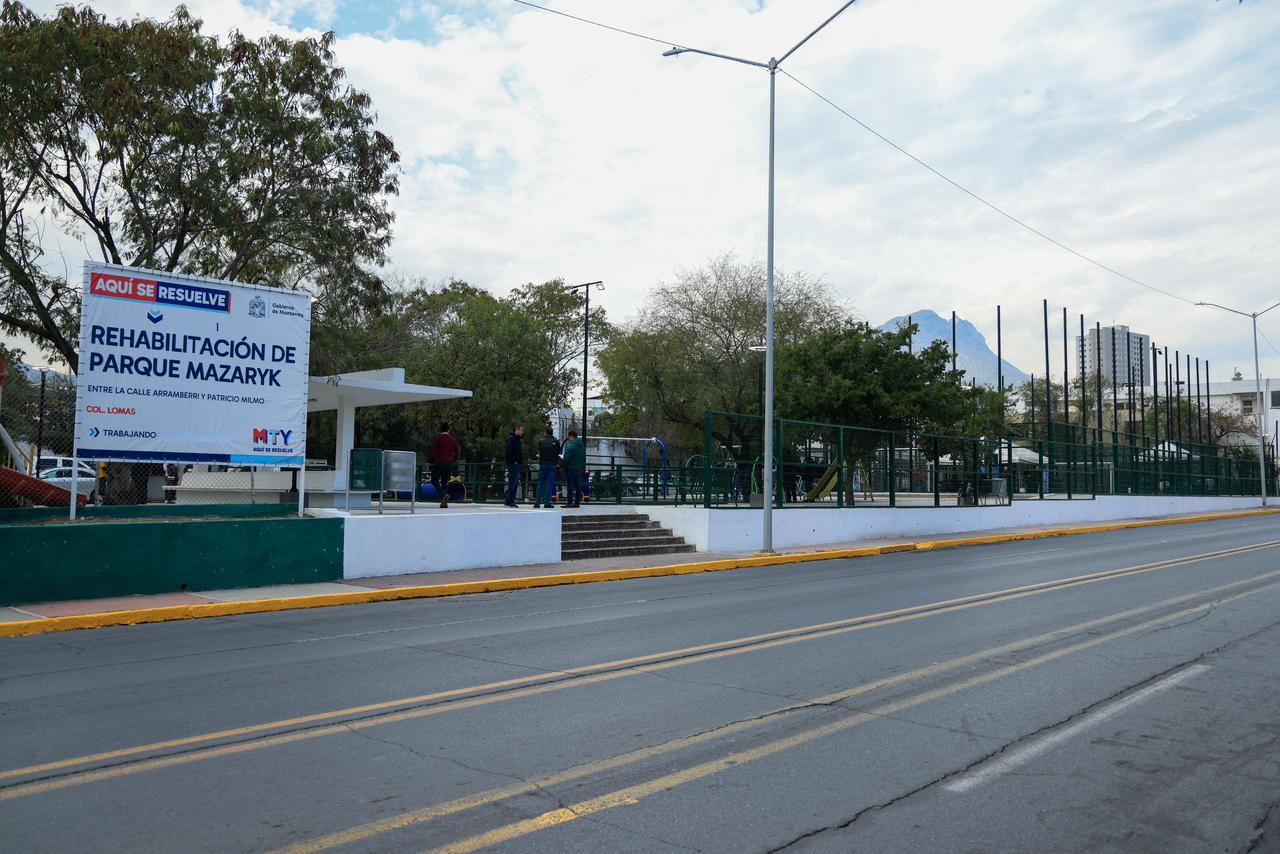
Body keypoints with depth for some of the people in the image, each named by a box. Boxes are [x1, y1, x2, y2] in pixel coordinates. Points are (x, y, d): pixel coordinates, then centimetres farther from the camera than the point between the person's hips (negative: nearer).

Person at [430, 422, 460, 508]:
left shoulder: (438, 438, -5)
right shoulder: (453, 440, 8)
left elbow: (434, 450, -9)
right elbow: (457, 452, 10)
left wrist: (433, 461, 1)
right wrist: (453, 461, 18)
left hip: (439, 463, -5)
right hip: (449, 464, 5)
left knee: (434, 481, 3)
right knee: (445, 482, 11)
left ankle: (444, 495, -20)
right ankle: (444, 503, 5)